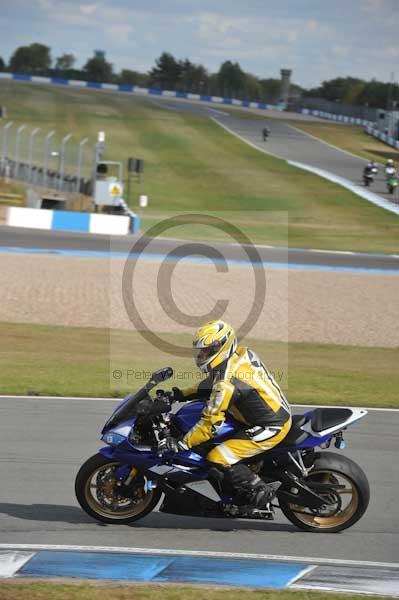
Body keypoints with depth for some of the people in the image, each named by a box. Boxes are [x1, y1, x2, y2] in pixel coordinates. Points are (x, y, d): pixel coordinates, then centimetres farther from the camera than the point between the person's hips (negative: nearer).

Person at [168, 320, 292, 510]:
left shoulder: (228, 382, -25)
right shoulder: (242, 354, 2)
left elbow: (211, 424, -22)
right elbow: (211, 384, 18)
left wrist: (182, 444, -13)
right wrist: (182, 394, 14)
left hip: (270, 429, -10)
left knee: (218, 460, -14)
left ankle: (261, 492, -5)